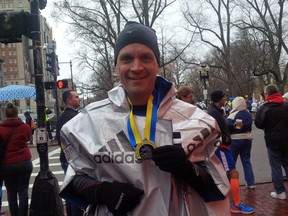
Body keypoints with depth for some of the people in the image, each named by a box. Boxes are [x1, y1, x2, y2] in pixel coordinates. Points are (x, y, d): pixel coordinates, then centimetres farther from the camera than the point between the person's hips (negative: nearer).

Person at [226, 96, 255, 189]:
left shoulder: (234, 114, -17)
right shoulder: (248, 114, 5)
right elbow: (249, 126, 14)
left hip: (235, 140, -6)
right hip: (247, 139, 6)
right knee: (246, 161, 14)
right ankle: (251, 183, 16)